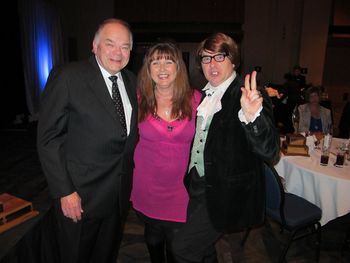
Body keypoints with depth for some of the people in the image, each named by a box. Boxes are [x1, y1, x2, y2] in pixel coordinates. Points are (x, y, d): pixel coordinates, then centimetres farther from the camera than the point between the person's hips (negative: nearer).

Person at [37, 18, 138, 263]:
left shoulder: (131, 80, 4)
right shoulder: (67, 77, -13)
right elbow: (48, 139, -13)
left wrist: (129, 183, 6)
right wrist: (64, 192, -15)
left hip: (120, 194, 5)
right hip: (80, 196, -4)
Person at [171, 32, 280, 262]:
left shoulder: (250, 96, -17)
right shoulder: (205, 95, 6)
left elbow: (270, 152, -27)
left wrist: (252, 116, -43)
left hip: (226, 193, -7)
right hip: (198, 184, 7)